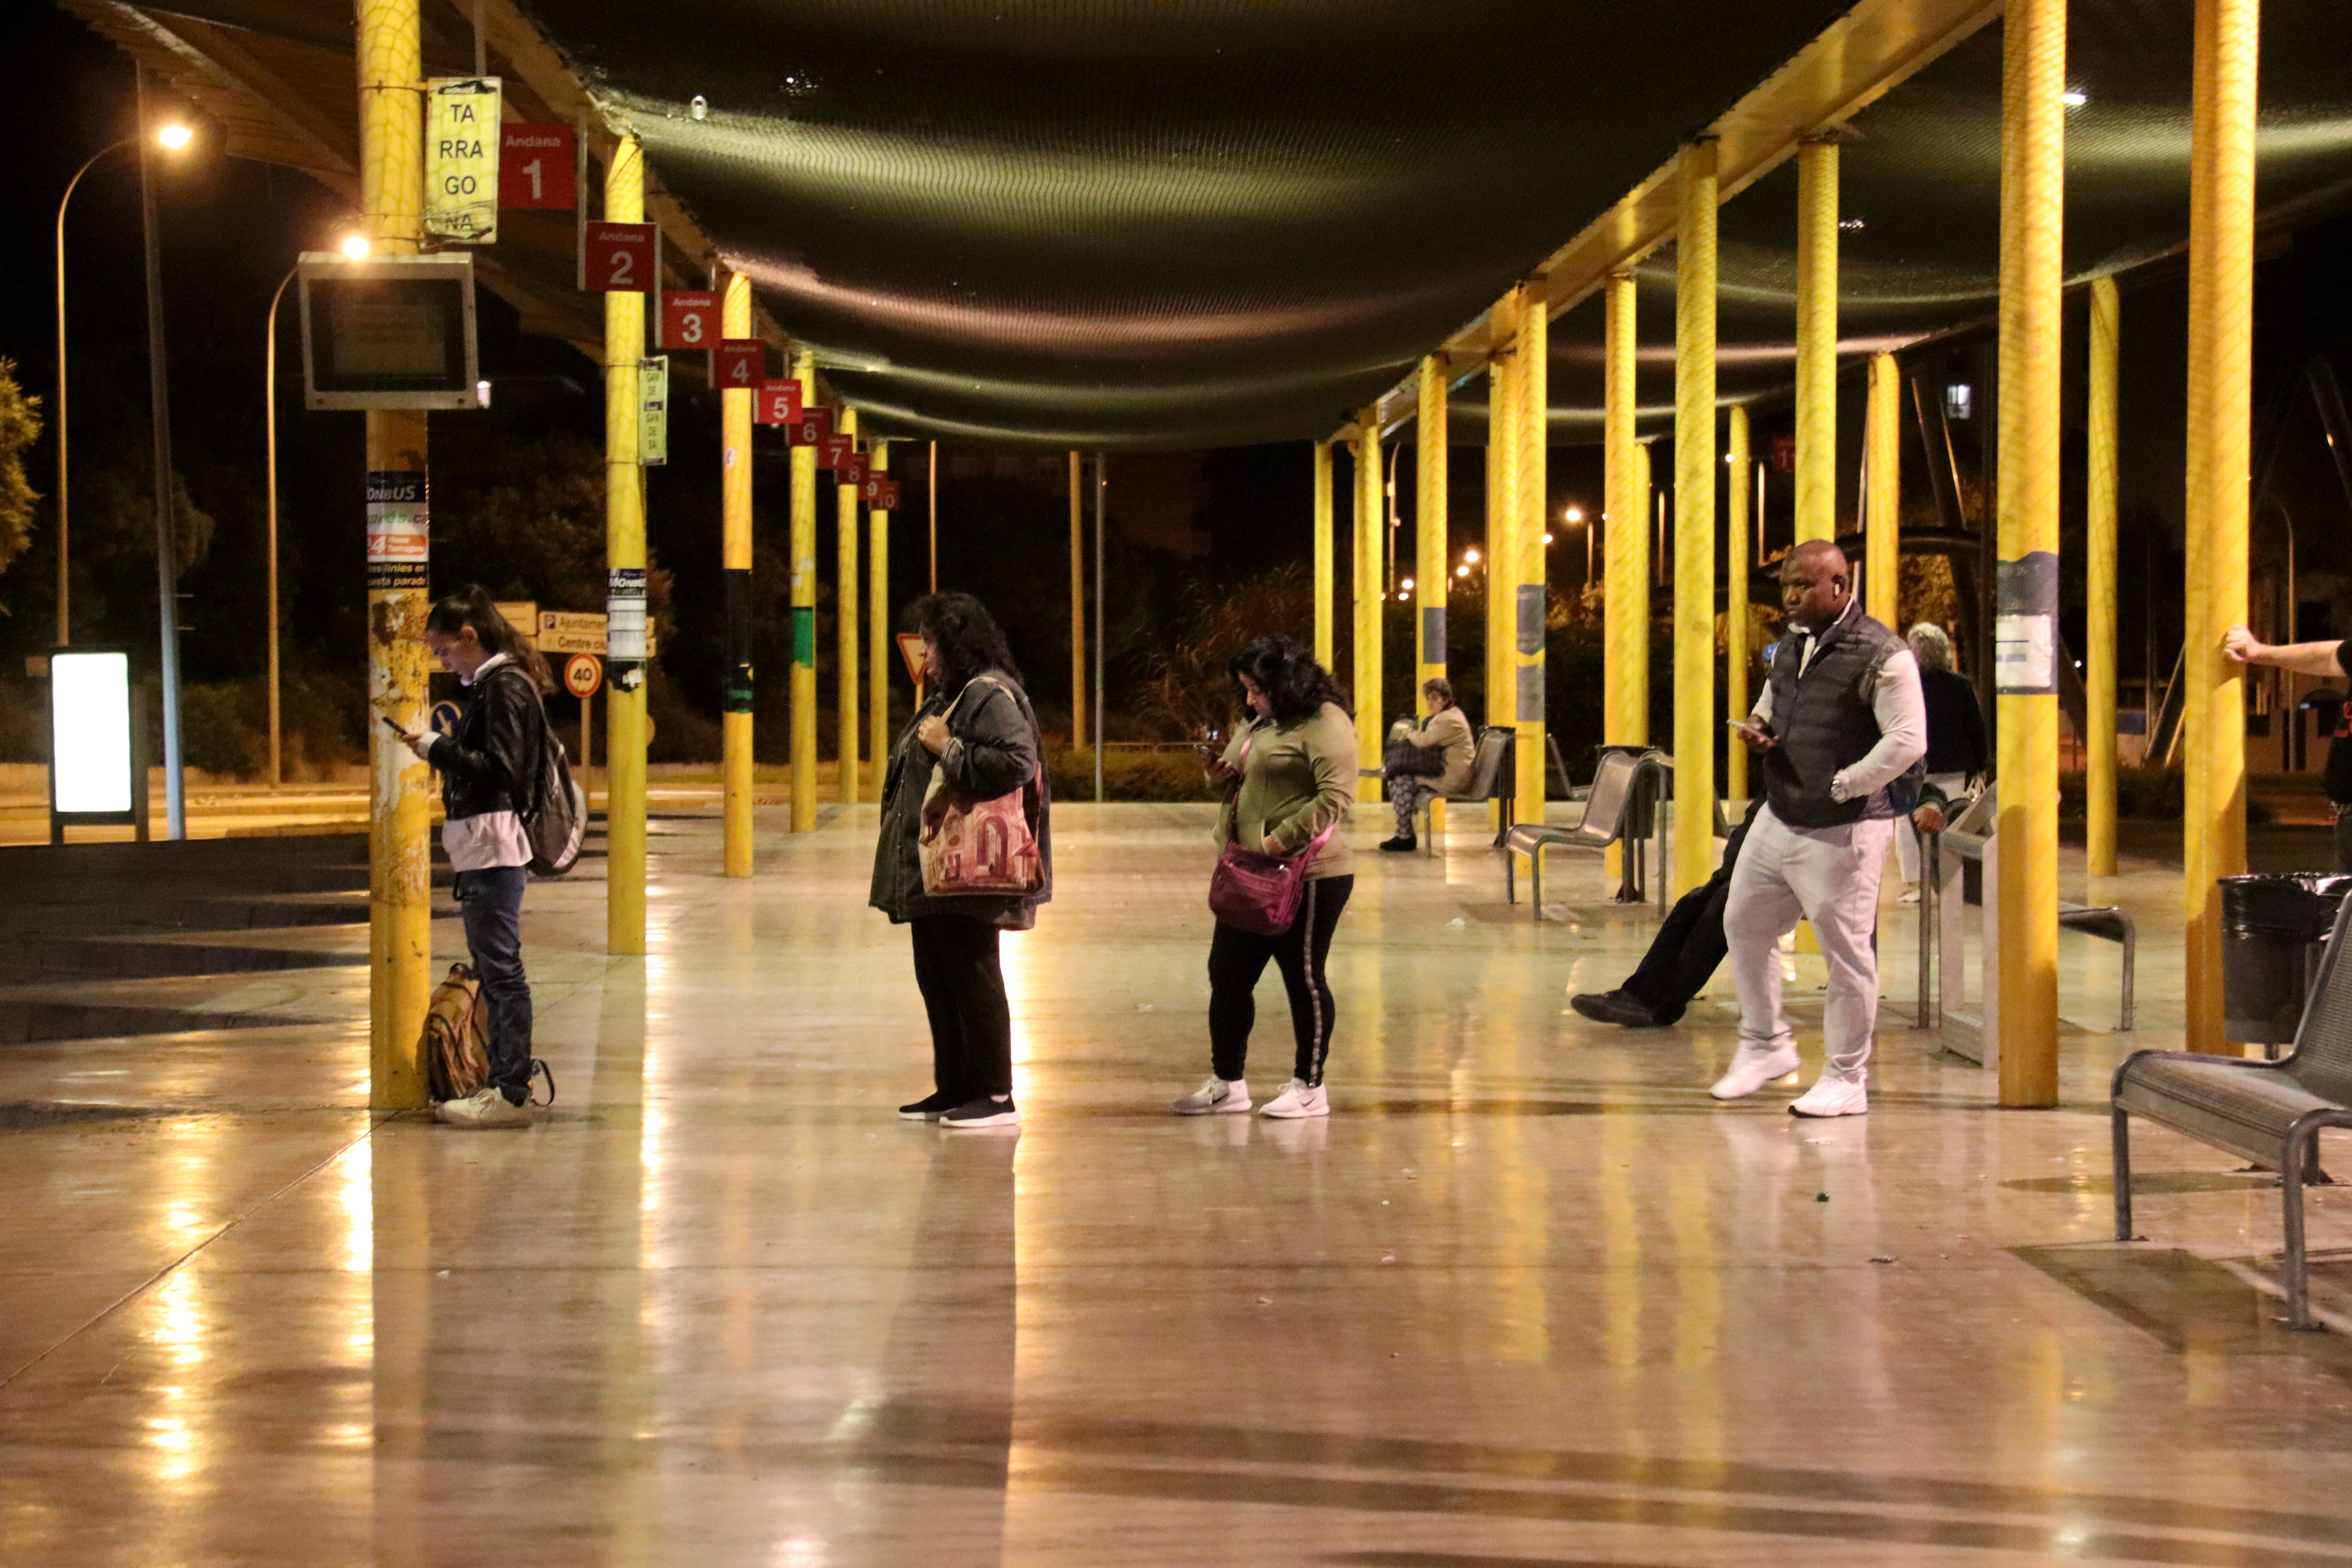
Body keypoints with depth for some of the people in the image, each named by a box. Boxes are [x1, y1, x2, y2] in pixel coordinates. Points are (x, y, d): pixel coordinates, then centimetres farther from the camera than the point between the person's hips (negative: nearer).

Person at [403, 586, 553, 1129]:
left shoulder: (504, 687, -12)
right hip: (484, 846, 11)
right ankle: (504, 1083, 20)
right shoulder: (492, 684, 19)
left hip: (494, 847, -11)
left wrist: (438, 748, -13)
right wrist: (442, 749, 9)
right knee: (493, 969, 14)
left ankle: (511, 1094, -6)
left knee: (501, 969, -8)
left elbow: (498, 769, -19)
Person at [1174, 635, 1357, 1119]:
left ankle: (1309, 1088, 13)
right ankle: (1227, 1084, 20)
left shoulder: (1324, 724, -13)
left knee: (1304, 977, 1)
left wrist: (1281, 840, -25)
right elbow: (1248, 781, 29)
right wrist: (1222, 773, 5)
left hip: (1306, 876, -10)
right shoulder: (1263, 723, 16)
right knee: (1227, 974, 10)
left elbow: (1336, 797, -21)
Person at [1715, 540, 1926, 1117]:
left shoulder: (1881, 656, -16)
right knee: (1744, 923, 15)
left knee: (1846, 950, -1)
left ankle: (1846, 1080, 11)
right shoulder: (1792, 644, 11)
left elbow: (1908, 740, -20)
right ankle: (1765, 1045, 32)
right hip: (1778, 819, 8)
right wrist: (1757, 728, 3)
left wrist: (1841, 787, -19)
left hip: (1842, 831, -8)